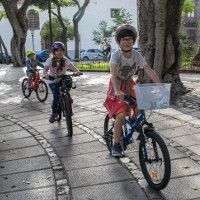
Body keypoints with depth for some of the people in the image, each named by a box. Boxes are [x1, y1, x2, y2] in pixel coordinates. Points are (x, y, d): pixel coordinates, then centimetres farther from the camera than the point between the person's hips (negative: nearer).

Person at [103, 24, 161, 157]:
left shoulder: (137, 55, -9)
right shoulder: (116, 55, -21)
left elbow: (148, 70, -17)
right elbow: (113, 74, -34)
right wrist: (117, 91, -50)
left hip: (130, 85, 4)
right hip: (117, 87, -4)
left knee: (139, 111, -10)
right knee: (121, 115, -17)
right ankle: (116, 145, -2)